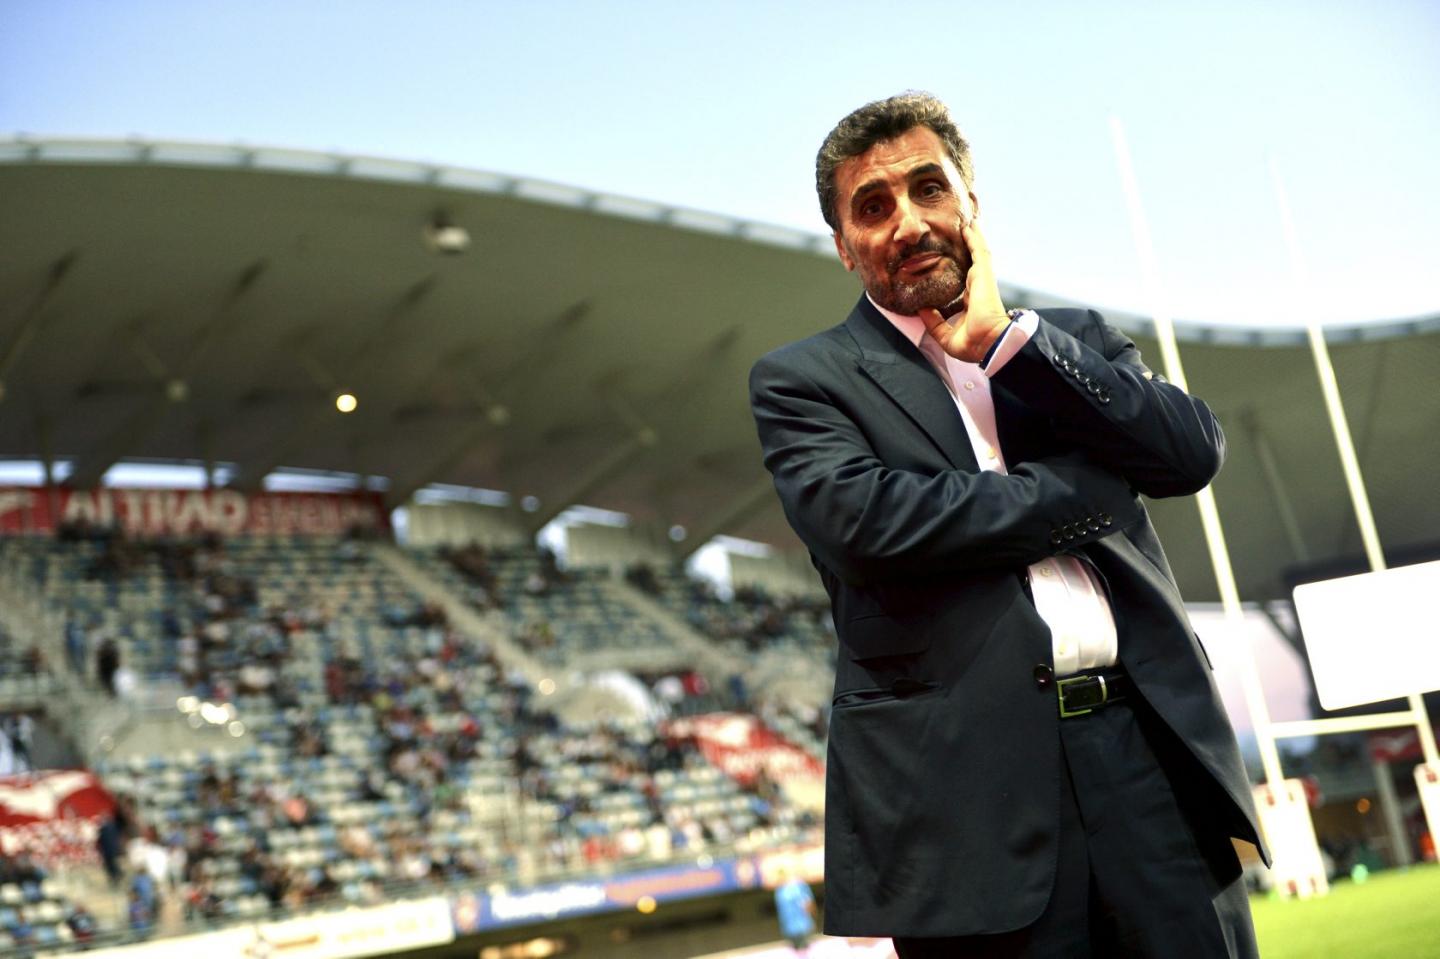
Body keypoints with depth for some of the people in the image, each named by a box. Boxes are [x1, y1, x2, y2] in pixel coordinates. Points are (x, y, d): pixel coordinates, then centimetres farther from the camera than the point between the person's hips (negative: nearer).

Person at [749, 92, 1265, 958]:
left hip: (1148, 748, 4)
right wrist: (1087, 492, -5)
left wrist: (1007, 341, -4)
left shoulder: (1075, 340, 16)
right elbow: (863, 523, -14)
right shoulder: (803, 380, 4)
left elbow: (1194, 450, 1)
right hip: (971, 792, -3)